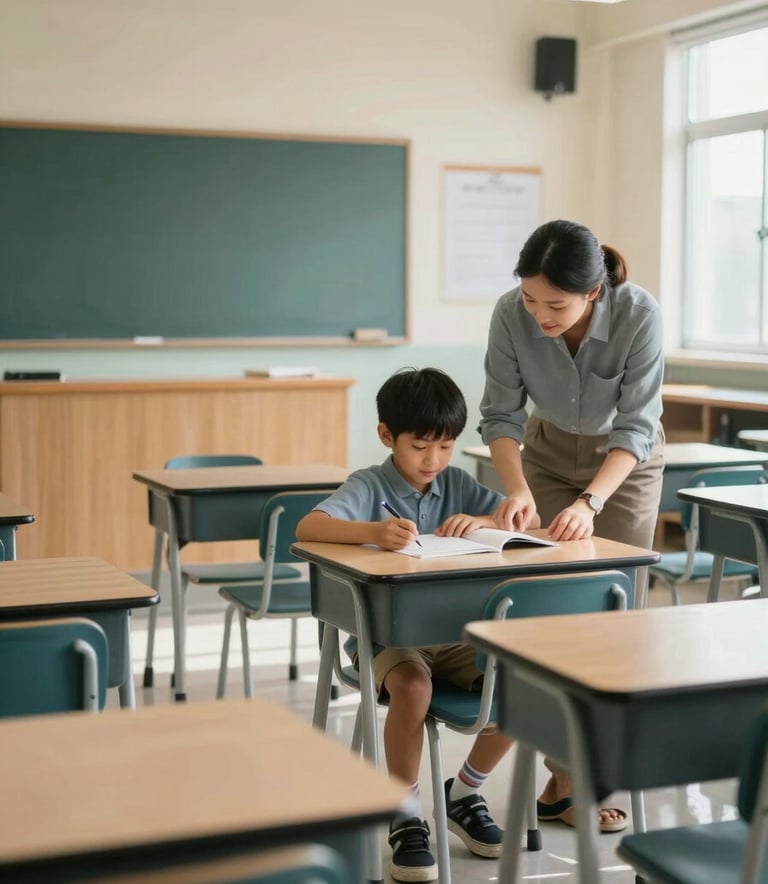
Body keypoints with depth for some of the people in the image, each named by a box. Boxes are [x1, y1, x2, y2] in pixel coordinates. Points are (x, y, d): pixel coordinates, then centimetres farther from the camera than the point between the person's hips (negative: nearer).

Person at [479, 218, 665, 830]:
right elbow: (501, 413, -17)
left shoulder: (640, 315, -32)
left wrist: (590, 501, -41)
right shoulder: (512, 315, -27)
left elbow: (636, 427, -28)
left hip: (626, 461, -1)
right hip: (549, 453, 2)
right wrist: (518, 490, -32)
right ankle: (566, 774, 4)